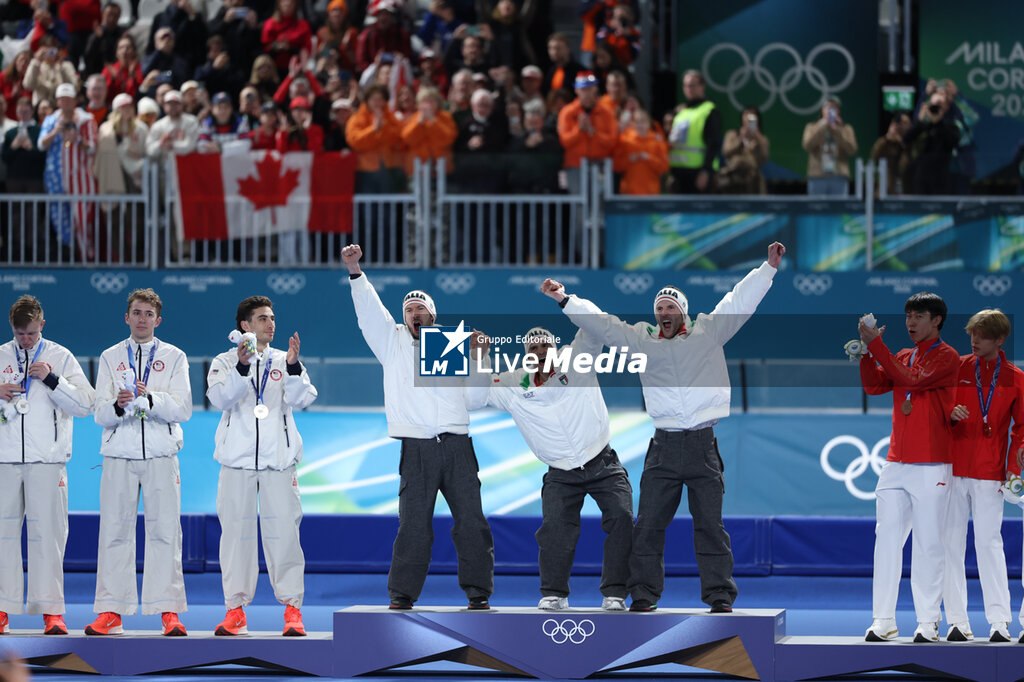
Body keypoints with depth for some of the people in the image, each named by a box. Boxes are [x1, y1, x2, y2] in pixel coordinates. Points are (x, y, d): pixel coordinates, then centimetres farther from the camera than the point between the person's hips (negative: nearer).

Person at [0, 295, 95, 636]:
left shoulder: (60, 357, 7)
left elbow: (85, 404, 1)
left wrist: (52, 378, -9)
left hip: (47, 459, -2)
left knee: (47, 533, -4)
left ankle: (51, 611, -1)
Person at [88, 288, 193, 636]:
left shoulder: (174, 357, 10)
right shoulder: (110, 357, 13)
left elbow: (183, 410, -1)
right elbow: (100, 413, 6)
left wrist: (150, 398, -17)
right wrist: (118, 405, -16)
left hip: (161, 454, -1)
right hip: (119, 453, 1)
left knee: (165, 531, -5)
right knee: (115, 531, -1)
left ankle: (168, 611, -3)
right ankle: (110, 611, 2)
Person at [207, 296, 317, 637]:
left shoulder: (284, 362, 12)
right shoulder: (225, 363, 9)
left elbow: (301, 400, -3)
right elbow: (221, 398, -9)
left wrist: (293, 368, -19)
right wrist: (242, 366, -22)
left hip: (277, 460, 0)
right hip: (238, 459, 0)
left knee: (283, 530, -4)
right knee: (236, 531, 0)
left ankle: (292, 607, 0)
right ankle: (235, 608, 6)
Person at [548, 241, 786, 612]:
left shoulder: (708, 332, 8)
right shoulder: (641, 340, 11)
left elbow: (739, 302, 8)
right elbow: (601, 322, 12)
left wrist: (769, 267, 3)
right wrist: (565, 300, 8)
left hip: (703, 445, -2)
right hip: (664, 446, 2)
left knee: (710, 525, 2)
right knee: (648, 524, 2)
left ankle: (720, 597, 5)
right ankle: (643, 597, 8)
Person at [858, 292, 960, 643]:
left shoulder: (947, 357, -3)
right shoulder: (902, 357, 18)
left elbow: (911, 380, -16)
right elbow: (873, 386, 9)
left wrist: (876, 344, -15)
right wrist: (867, 349, -3)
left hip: (931, 466, -6)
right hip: (896, 465, 6)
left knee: (928, 544, -3)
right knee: (887, 539, 0)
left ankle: (928, 622, 1)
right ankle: (883, 620, 0)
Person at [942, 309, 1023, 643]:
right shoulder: (957, 368, 7)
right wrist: (950, 414, -10)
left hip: (989, 474, -1)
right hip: (953, 467, 1)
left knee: (989, 543, -5)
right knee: (951, 542, -1)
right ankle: (956, 621, 2)